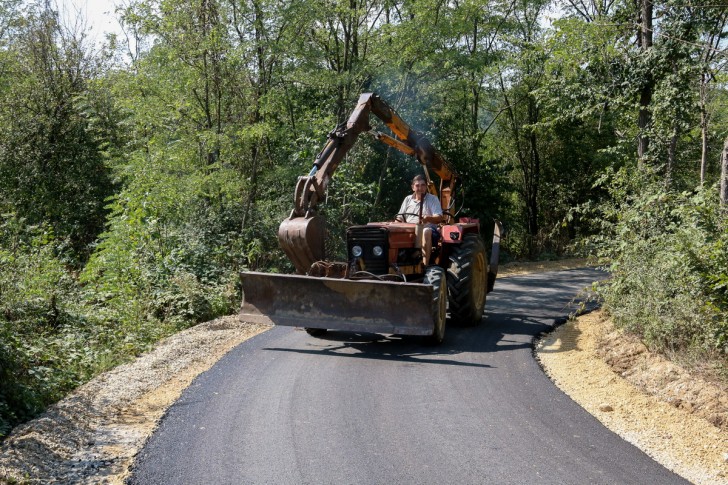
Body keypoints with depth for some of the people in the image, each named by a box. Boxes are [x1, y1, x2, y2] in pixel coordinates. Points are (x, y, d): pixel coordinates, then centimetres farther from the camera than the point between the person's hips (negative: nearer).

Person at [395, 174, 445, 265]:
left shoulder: (433, 199, 6)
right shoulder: (408, 199, 17)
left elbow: (439, 218, -7)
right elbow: (400, 218, 17)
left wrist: (428, 218, -29)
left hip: (427, 229, -3)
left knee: (426, 232, -40)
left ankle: (425, 265, -47)